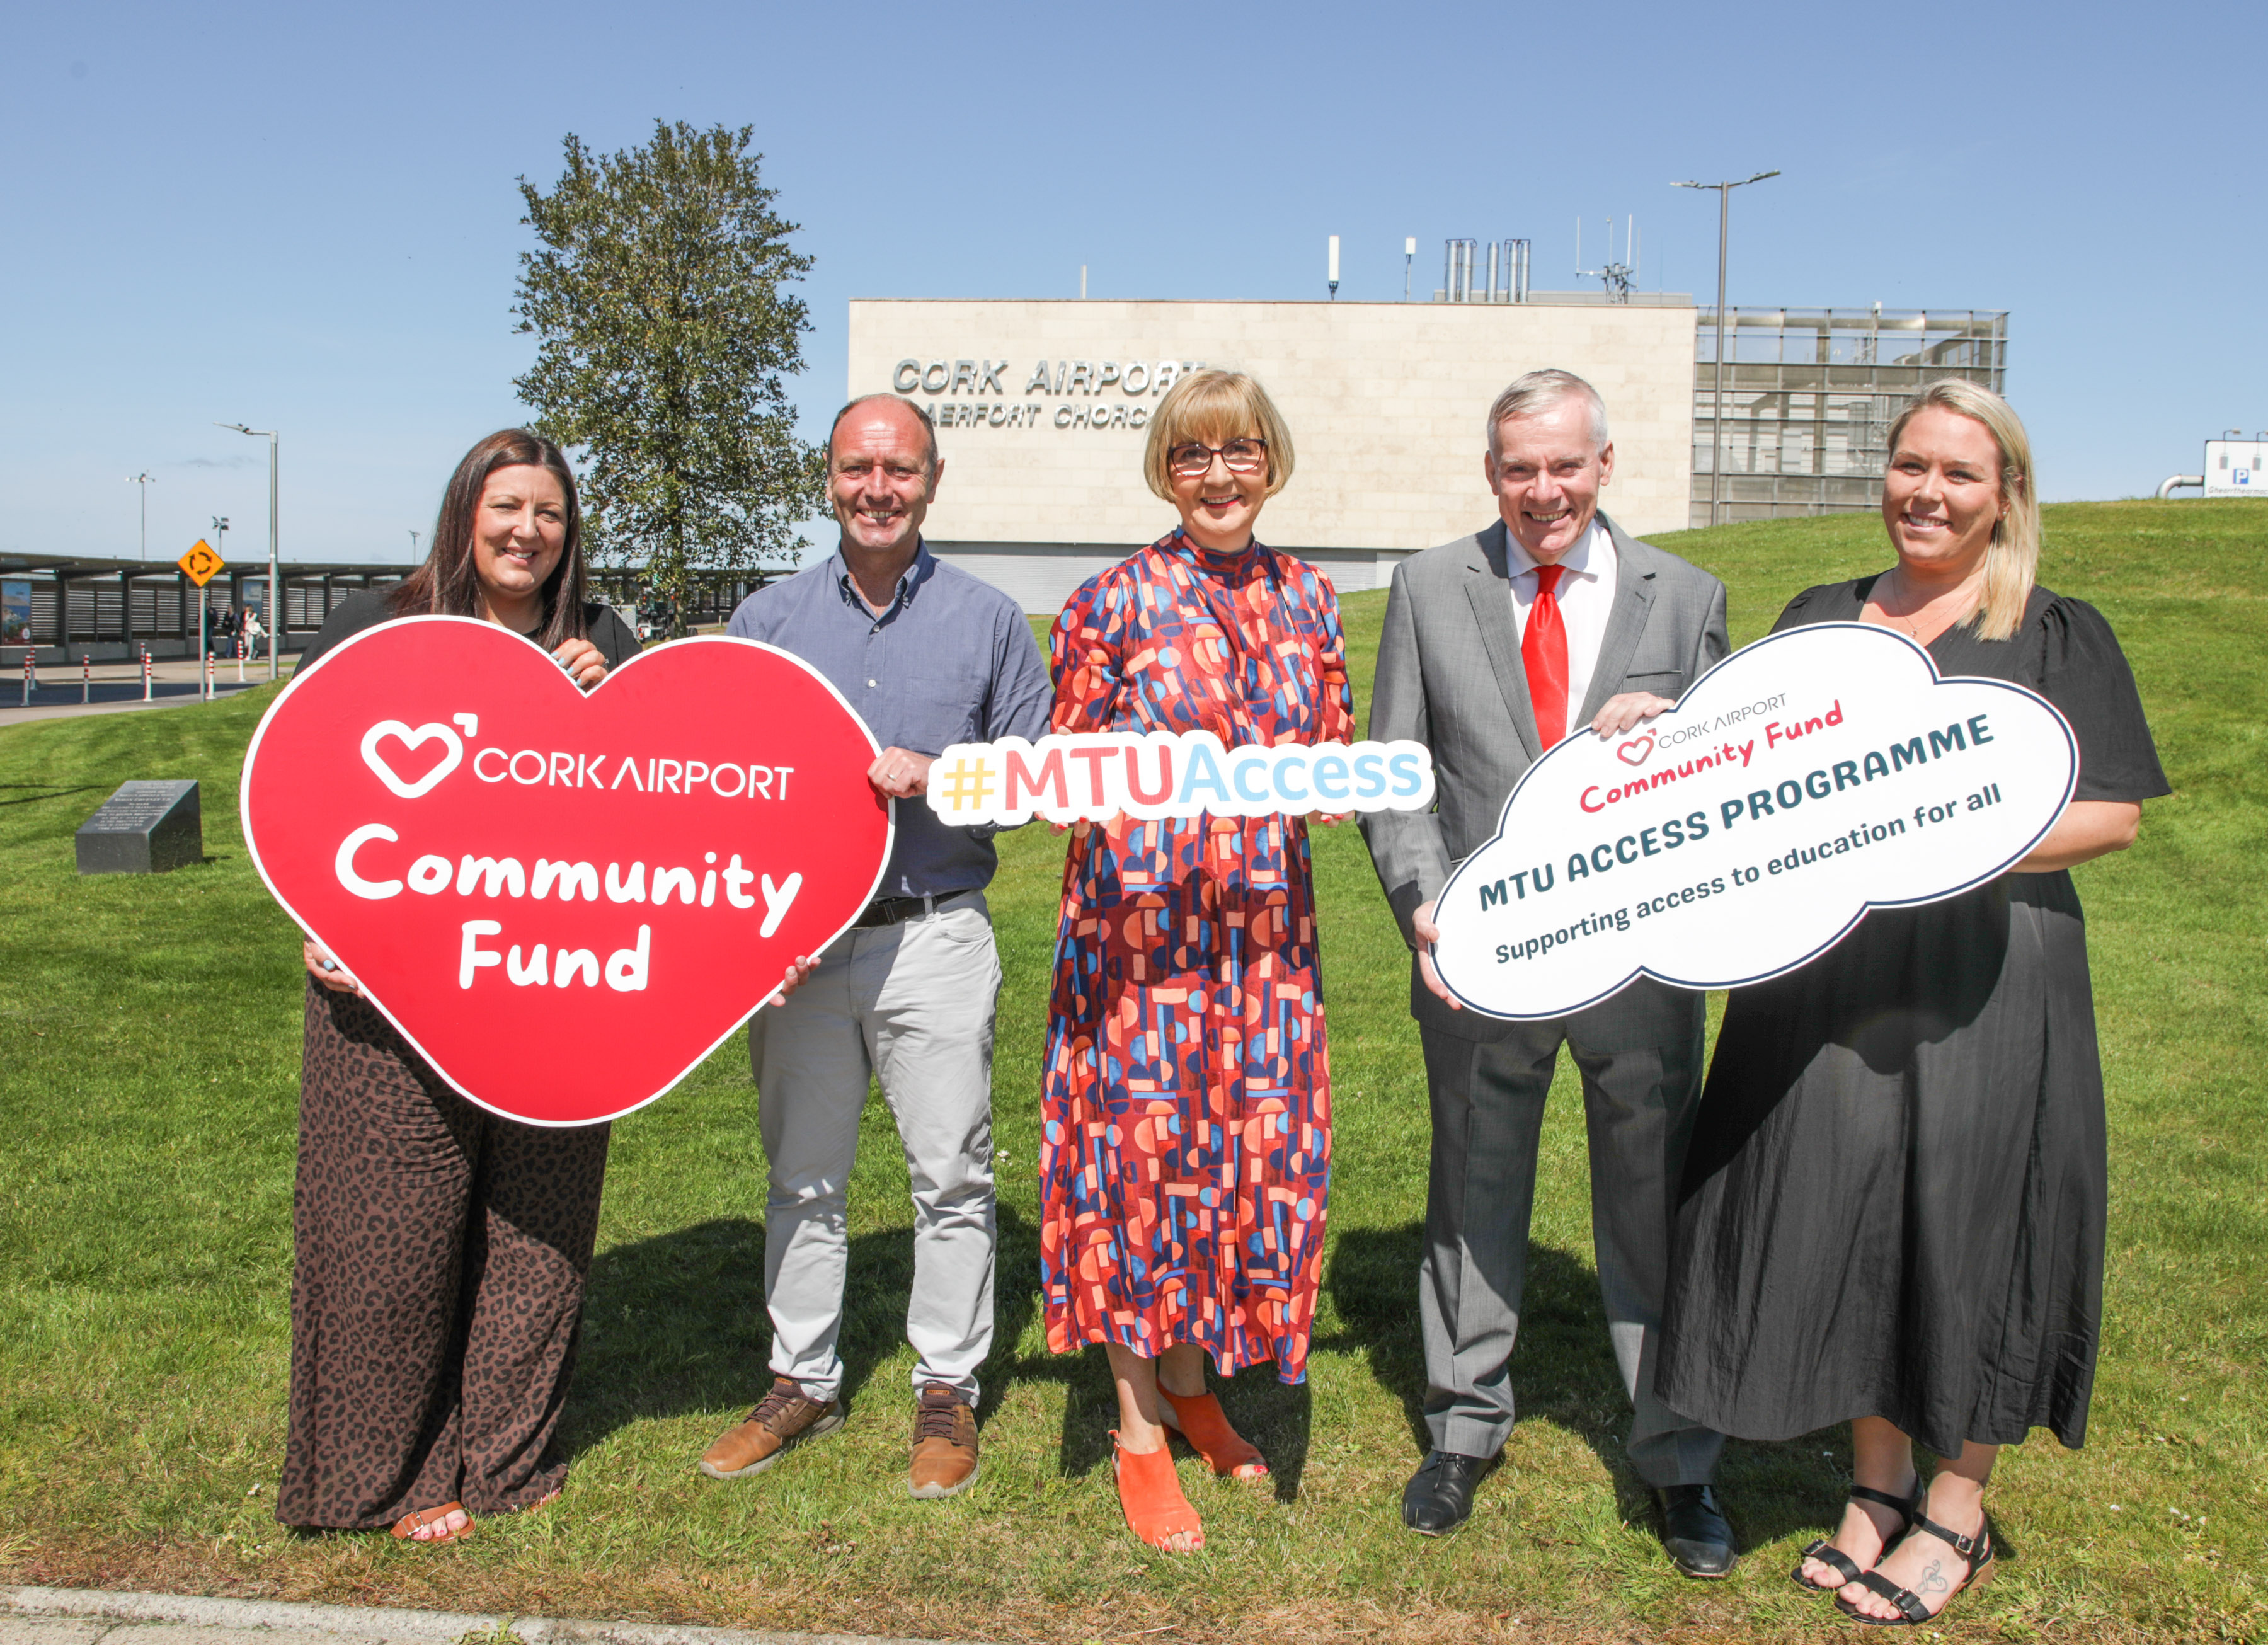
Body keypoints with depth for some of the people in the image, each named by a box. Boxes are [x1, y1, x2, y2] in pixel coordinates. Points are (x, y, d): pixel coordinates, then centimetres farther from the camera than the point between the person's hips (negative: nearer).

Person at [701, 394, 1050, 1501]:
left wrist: (939, 779, -15)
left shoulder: (987, 621, 4)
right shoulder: (766, 621, 7)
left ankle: (947, 1390, 19)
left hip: (935, 937, -2)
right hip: (794, 940, 2)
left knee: (951, 1176, 4)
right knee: (801, 1177, 12)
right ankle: (801, 1381, 27)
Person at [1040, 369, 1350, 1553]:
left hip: (1264, 923, 4)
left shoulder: (1307, 599, 10)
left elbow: (1334, 760, 14)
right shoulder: (1114, 601, -1)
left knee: (1259, 1150, 7)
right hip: (1139, 917, -4)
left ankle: (1193, 1387, 30)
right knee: (1142, 1147, 0)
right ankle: (1138, 1434, 16)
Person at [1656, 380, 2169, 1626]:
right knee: (1842, 1215, 8)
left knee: (1969, 1224, 4)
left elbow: (2113, 816, -4)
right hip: (1823, 975, 4)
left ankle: (1957, 1511, 23)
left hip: (1982, 984, -3)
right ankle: (1877, 1484, 28)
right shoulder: (1816, 620, 12)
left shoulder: (2058, 637, 1)